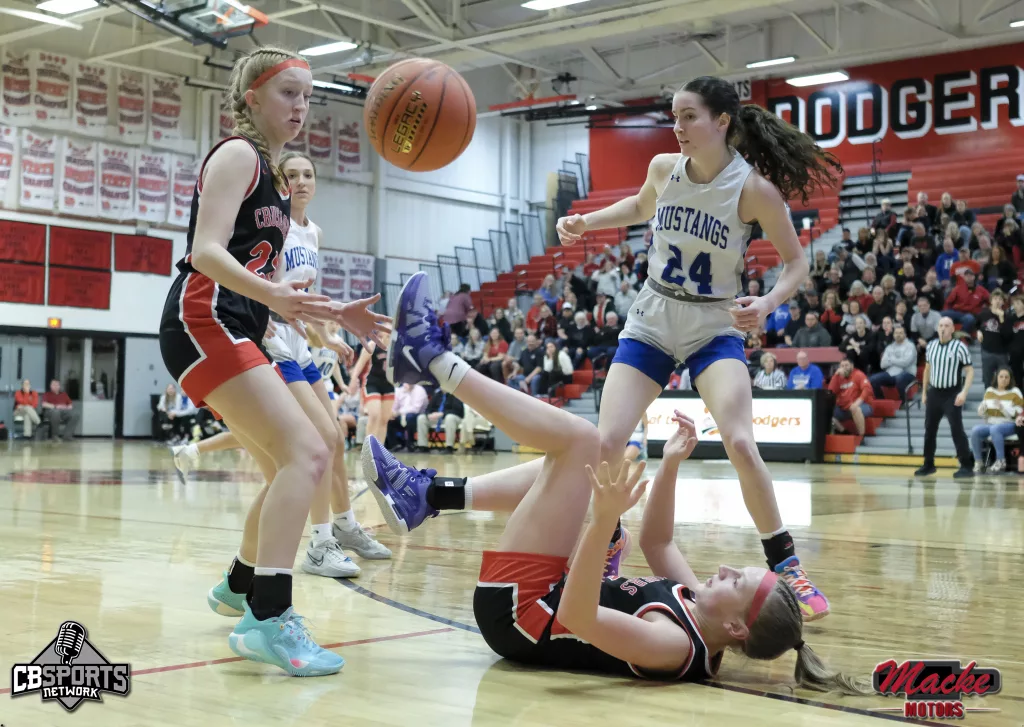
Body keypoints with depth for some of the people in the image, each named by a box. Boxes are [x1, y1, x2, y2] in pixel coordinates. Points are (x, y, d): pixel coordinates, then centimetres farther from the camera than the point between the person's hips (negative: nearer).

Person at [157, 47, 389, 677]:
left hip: (238, 331, 10)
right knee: (307, 454, -23)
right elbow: (207, 251, -19)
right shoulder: (237, 155, -4)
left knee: (291, 466, 19)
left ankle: (241, 586, 38)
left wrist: (335, 314, 14)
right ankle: (267, 620, -28)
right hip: (203, 321, -10)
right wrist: (271, 295, -36)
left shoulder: (274, 178, 23)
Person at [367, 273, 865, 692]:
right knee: (565, 465, 15)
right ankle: (429, 495, 10)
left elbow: (575, 616, -41)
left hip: (514, 604, -9)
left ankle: (433, 361, -2)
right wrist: (670, 466, 6)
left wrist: (607, 519, -51)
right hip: (546, 594, 9)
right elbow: (656, 542, 14)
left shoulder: (674, 645, -28)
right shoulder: (697, 612, -3)